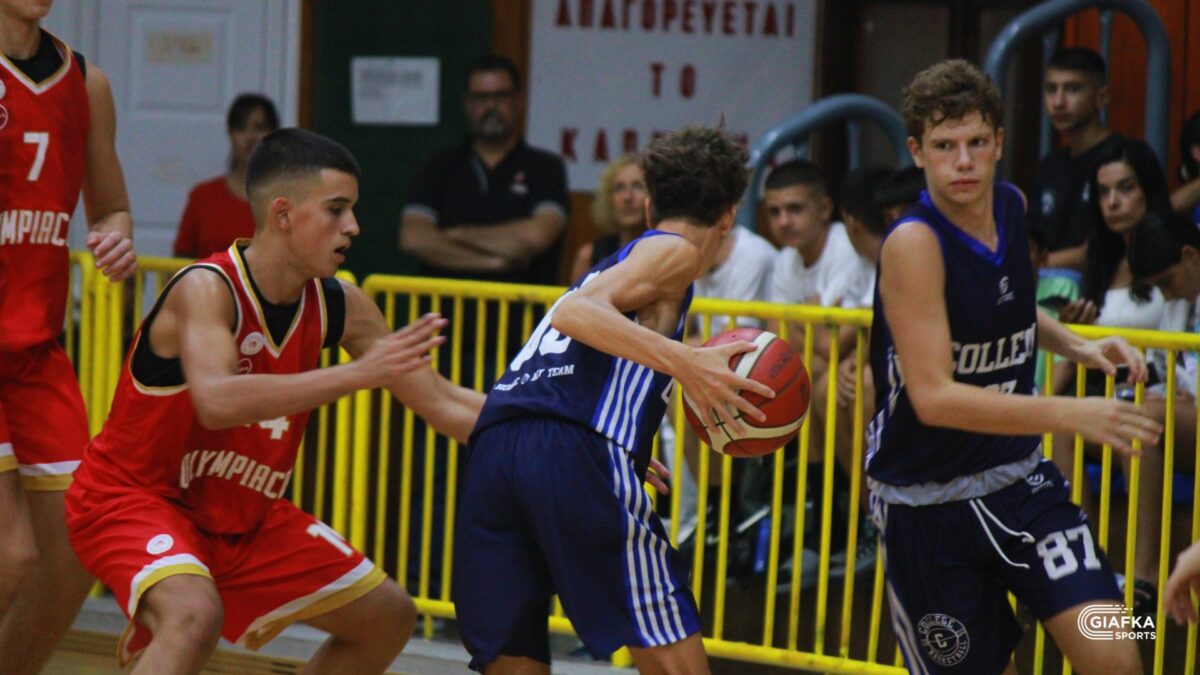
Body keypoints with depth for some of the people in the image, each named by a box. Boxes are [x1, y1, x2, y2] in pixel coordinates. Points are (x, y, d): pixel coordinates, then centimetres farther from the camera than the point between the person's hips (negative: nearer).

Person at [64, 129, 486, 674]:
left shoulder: (339, 307, -5)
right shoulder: (206, 289, -25)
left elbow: (445, 405, 3)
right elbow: (217, 401, -44)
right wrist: (359, 373, -46)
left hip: (242, 516, 8)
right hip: (133, 499, -8)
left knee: (387, 618, 11)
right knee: (195, 615, -37)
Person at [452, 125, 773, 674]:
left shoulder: (607, 264, 34)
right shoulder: (673, 251, 11)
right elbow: (577, 312, -8)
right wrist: (686, 362, -19)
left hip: (493, 445, 8)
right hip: (578, 451, -7)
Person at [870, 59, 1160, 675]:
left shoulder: (1011, 207, 1)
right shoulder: (914, 244, -21)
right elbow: (933, 397, -30)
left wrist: (1076, 346, 5)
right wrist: (1067, 415, -37)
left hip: (1018, 479, 5)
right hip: (927, 502, -5)